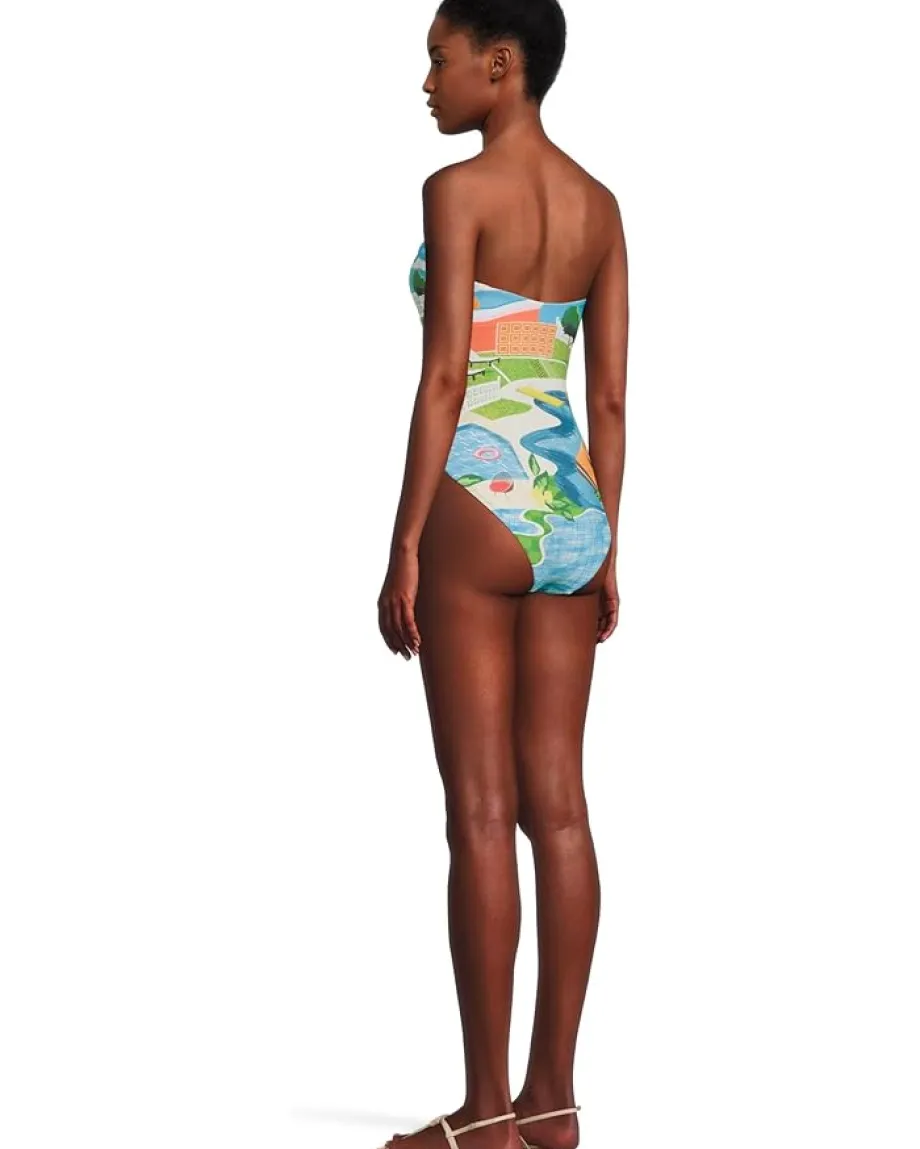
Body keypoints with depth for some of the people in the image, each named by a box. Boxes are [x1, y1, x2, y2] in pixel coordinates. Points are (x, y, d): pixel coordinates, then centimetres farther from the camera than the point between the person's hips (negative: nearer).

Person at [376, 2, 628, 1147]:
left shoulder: (458, 190, -7)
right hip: (572, 507, 7)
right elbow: (609, 394, 12)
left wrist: (403, 548, -10)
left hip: (477, 505, -7)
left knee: (482, 812, -4)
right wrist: (605, 549, 16)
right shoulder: (599, 206, 12)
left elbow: (443, 377, -13)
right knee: (558, 806, 6)